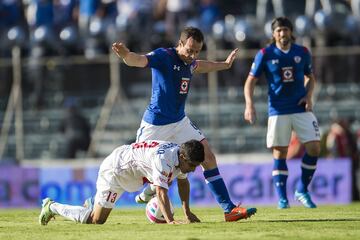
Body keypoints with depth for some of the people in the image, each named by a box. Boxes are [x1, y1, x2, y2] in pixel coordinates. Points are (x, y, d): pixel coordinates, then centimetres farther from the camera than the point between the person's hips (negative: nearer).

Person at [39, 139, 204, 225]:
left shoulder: (182, 157, -7)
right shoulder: (163, 159, -35)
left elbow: (183, 181, 11)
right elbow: (161, 192, -41)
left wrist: (187, 212, 7)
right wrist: (170, 221, -48)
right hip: (115, 170, -9)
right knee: (96, 220, -5)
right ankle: (52, 207, 11)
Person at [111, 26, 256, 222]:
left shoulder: (190, 63, 5)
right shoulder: (163, 56, -18)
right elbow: (139, 60, -38)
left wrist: (225, 65, 46)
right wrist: (126, 55, -61)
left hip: (180, 122, 7)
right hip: (156, 124, -7)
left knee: (208, 157, -2)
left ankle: (229, 209, 0)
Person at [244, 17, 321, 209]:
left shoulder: (302, 53, 5)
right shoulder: (265, 54, -3)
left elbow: (310, 77, 19)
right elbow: (250, 81, 0)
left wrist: (309, 95, 0)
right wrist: (249, 104, -14)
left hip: (301, 108, 2)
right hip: (278, 111, -2)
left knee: (314, 148, -7)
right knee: (280, 153, -1)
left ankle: (302, 191, 9)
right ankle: (282, 198, 8)